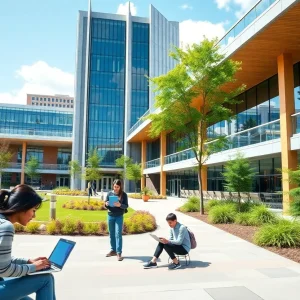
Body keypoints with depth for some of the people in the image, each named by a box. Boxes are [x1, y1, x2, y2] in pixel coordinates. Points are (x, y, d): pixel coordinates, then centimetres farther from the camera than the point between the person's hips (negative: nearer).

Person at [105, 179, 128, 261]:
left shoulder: (123, 194, -5)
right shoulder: (109, 193, 2)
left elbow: (126, 206, -7)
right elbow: (106, 206, 6)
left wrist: (120, 205, -26)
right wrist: (106, 204, -17)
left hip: (119, 217, -3)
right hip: (110, 216, 3)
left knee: (118, 234, -7)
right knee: (112, 234, 12)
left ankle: (119, 253, -4)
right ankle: (113, 250, 25)